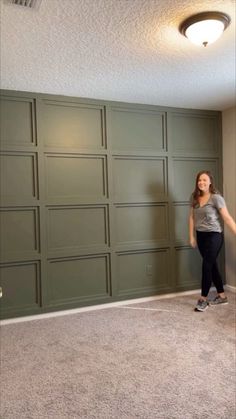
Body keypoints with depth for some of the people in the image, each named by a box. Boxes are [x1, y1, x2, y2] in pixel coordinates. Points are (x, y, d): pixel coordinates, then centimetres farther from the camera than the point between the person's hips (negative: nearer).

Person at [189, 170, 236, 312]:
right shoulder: (194, 197, 5)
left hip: (214, 235, -6)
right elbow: (192, 217, 9)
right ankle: (222, 296, 27)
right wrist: (192, 236, 7)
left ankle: (203, 299, 6)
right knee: (212, 265, 13)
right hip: (201, 235, 6)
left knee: (207, 266, -6)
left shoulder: (216, 197, -13)